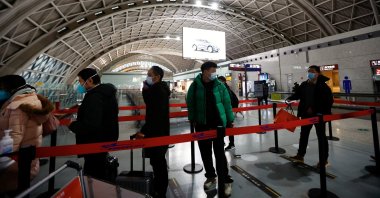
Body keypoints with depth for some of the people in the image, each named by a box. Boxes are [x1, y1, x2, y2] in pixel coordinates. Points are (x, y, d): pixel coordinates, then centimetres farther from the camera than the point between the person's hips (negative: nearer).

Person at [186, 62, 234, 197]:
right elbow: (190, 103, 2)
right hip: (202, 124, 1)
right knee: (205, 152, 13)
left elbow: (227, 103, 1)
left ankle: (226, 180, 19)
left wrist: (230, 120, 2)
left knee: (219, 152, 3)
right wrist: (192, 119, -1)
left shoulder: (219, 85, -2)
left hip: (218, 123, -1)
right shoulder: (195, 85, -4)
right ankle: (210, 176, 33)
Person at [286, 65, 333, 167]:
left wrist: (323, 112, -19)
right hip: (306, 114, 6)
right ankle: (300, 155, 29)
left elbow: (329, 100, -14)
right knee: (303, 134, 14)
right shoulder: (304, 84, 1)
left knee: (321, 136, 8)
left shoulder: (323, 86, -14)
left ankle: (324, 159, 26)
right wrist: (290, 98, -7)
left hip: (319, 115, -5)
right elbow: (298, 94, 10)